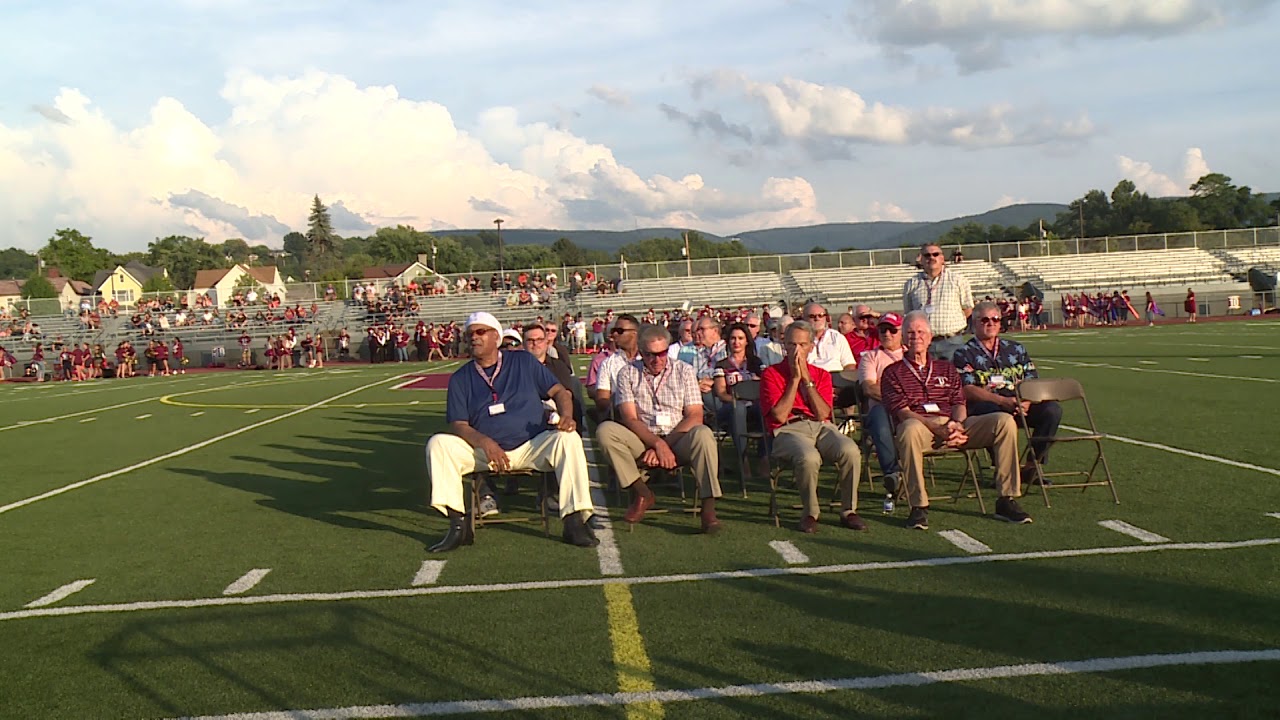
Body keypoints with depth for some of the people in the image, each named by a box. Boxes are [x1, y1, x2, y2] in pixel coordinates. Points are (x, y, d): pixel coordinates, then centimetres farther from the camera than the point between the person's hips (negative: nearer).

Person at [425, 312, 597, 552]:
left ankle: (575, 523, -31)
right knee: (438, 444, -22)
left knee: (568, 439, -30)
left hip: (532, 447, -1)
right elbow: (458, 425, 2)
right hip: (482, 450, 1)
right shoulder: (460, 378, 11)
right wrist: (485, 442, -18)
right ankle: (458, 526, -25)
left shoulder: (524, 362, 10)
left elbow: (559, 392, 9)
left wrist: (566, 416, -14)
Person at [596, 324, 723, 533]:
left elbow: (695, 416, -2)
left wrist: (666, 445, -15)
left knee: (703, 434, -33)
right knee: (605, 430, -26)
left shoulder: (683, 371, 7)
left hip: (679, 442, 0)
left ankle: (708, 507, -32)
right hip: (641, 441, 1)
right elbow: (629, 418, -5)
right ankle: (642, 493, -17)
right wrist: (658, 443, -21)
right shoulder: (628, 373, 6)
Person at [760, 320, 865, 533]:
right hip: (788, 431, -3)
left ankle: (848, 511, -10)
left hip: (821, 428, 4)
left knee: (850, 451, -29)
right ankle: (810, 513, -13)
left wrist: (806, 378, -2)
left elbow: (822, 414, 1)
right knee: (808, 457, -38)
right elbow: (780, 415, -6)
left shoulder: (821, 375, 18)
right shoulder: (771, 374, 7)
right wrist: (795, 379, -3)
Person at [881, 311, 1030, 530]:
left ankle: (1006, 500, -16)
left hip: (955, 426, 4)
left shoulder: (946, 368, 28)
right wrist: (938, 430, -16)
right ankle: (919, 506, -33)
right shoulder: (893, 372, 13)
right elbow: (903, 413, -2)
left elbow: (959, 404, 16)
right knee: (910, 429, -41)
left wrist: (957, 424, -9)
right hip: (921, 425, -4)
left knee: (1004, 421, -18)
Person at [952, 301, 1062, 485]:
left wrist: (1026, 402, -10)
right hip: (983, 405, -5)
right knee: (1001, 416, -39)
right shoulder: (964, 354, 7)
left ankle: (1032, 466, -14)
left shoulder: (1016, 349, 22)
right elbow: (967, 390, -7)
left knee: (1052, 409, -22)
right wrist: (1002, 401, -20)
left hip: (1019, 406, 5)